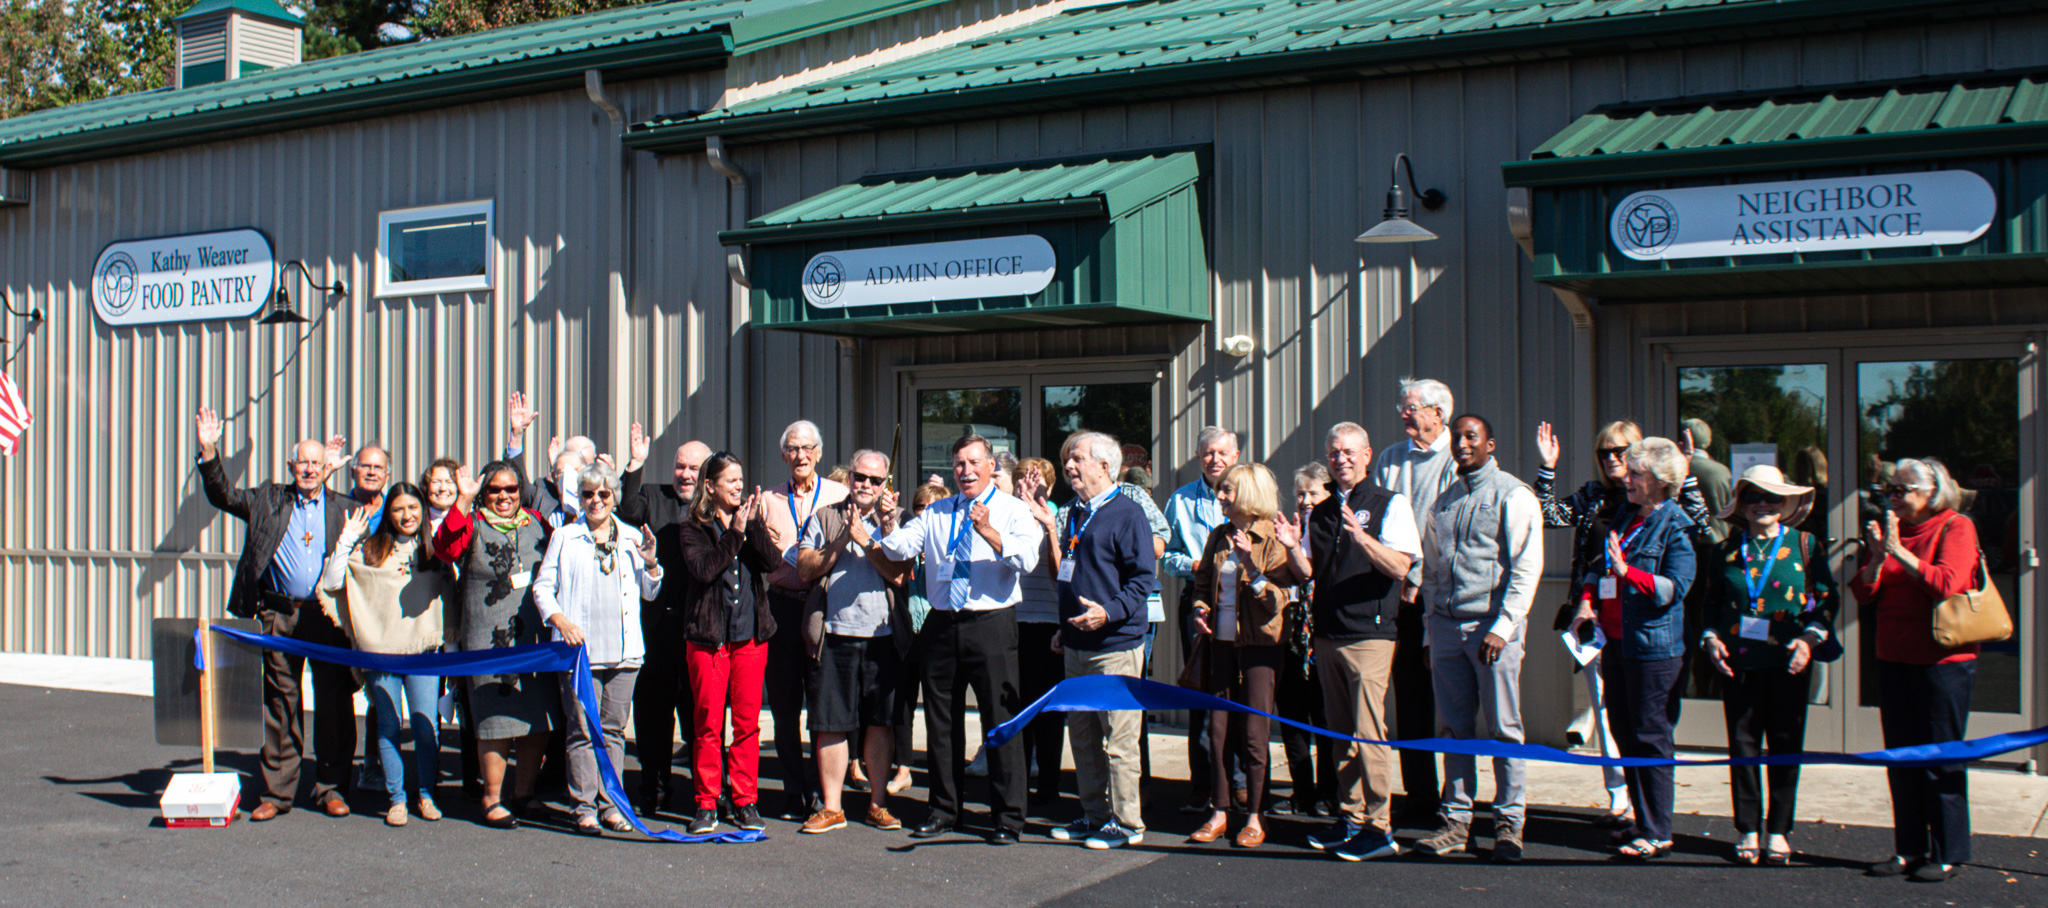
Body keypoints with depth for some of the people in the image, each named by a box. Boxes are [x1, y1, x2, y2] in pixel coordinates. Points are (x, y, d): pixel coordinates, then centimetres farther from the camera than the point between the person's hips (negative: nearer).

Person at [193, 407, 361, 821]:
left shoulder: (344, 508, 8)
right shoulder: (268, 500, 12)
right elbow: (223, 496, 6)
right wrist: (209, 452, -5)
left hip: (328, 617, -1)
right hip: (280, 615, 1)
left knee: (333, 702, 2)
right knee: (280, 702, 5)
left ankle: (332, 788, 13)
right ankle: (277, 791, 13)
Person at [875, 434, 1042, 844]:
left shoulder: (1013, 510, 1)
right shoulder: (935, 514, 15)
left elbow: (1027, 559, -16)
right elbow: (899, 549, 4)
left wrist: (989, 532, -31)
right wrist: (889, 522, -16)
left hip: (991, 625, -5)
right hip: (942, 624, 5)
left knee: (1001, 720, -3)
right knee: (941, 721, 12)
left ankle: (1007, 817, 5)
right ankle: (944, 810, 24)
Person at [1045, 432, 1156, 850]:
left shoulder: (1127, 513, -9)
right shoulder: (1076, 513, 16)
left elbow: (1144, 576, -13)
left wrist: (1109, 612, -25)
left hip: (1115, 644, -8)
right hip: (1076, 645, 8)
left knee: (1119, 737, -4)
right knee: (1082, 735, 12)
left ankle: (1126, 822, 5)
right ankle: (1094, 815, 22)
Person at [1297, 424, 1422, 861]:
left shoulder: (1390, 504, -3)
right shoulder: (1319, 513, 15)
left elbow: (1399, 567, -13)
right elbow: (1309, 571, 14)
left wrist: (1360, 535, -28)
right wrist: (1293, 546, -6)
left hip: (1371, 633, -6)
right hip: (1328, 635, 6)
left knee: (1368, 730, -9)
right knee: (1341, 731, 11)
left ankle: (1379, 828, -4)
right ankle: (1351, 819, 19)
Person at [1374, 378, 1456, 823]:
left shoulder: (1458, 461, -4)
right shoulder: (1391, 460, 15)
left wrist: (1417, 578, -12)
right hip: (1401, 593, 5)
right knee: (1409, 698, 7)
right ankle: (1419, 796, 15)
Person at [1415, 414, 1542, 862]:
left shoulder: (1513, 496, -2)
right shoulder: (1444, 502, 16)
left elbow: (1526, 568, -8)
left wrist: (1502, 627, -15)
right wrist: (1432, 631, 15)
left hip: (1492, 626, -5)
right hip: (1447, 624, 5)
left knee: (1503, 729, -2)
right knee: (1454, 728, 7)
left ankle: (1510, 822, 6)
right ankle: (1456, 820, 13)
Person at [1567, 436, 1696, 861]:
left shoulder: (1676, 527, -9)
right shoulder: (1624, 516, 15)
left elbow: (1675, 587, -17)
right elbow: (1599, 565, 23)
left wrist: (1627, 571, -23)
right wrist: (1587, 599, 7)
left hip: (1654, 647, -8)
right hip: (1616, 641, 8)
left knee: (1650, 738, -5)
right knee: (1625, 734, 12)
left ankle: (1658, 834, 2)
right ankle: (1643, 821, 22)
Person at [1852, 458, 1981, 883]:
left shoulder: (1956, 528, -5)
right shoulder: (1887, 528, 11)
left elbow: (1946, 583, -20)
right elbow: (1863, 594, 7)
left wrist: (1900, 550, -19)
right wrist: (1876, 557, -10)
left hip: (1943, 660, -6)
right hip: (1893, 658, 6)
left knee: (1942, 758, -2)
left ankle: (1948, 855, 6)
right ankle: (1909, 849, 17)